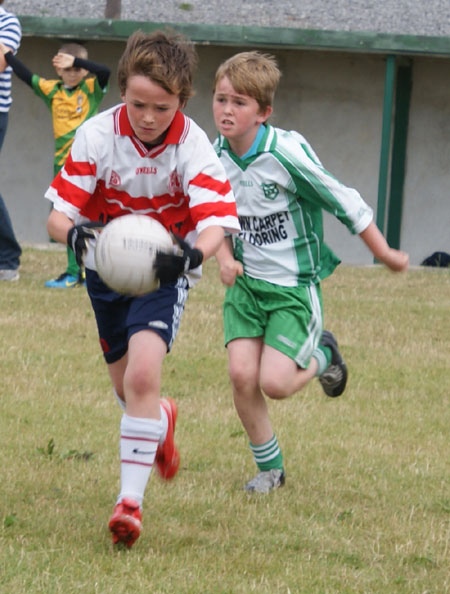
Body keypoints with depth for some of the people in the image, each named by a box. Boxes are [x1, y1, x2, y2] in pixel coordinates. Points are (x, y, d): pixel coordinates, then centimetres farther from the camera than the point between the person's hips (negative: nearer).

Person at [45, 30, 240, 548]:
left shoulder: (192, 147, -22)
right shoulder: (96, 136, -18)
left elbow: (215, 223, -30)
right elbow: (58, 214, -19)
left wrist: (191, 254, -52)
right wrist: (74, 233, -43)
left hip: (164, 272, -3)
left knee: (143, 374, -24)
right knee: (126, 385, 16)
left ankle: (130, 500, -20)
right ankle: (161, 421, 55)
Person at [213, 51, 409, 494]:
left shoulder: (286, 153, -22)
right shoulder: (215, 157, -5)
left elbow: (345, 203, -11)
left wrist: (385, 255, -2)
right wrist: (225, 257, -7)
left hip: (295, 285, -5)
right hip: (247, 283, 5)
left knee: (274, 383, -14)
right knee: (241, 374, -9)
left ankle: (322, 356, 21)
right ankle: (269, 468, 12)